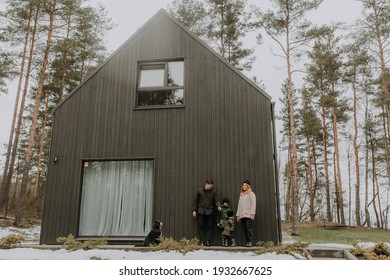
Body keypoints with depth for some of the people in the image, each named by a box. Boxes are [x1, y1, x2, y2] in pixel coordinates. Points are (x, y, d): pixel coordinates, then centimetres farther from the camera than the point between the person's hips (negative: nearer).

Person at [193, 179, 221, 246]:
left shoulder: (213, 192, 2)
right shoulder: (200, 191, 1)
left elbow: (216, 200, 0)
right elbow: (195, 201, 6)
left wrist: (218, 206, -21)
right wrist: (194, 210, 3)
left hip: (210, 212, 1)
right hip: (201, 211, 0)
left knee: (209, 227, 1)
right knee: (201, 226, 0)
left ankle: (207, 241, 7)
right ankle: (201, 241, 5)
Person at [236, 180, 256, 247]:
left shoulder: (251, 194, 2)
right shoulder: (241, 194, 21)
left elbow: (253, 204, -7)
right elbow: (239, 205, 20)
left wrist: (252, 213, -16)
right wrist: (238, 215, 14)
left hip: (248, 215, -6)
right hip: (242, 215, 6)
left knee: (249, 228, -10)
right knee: (245, 229, 4)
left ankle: (251, 242, -7)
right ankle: (247, 241, 8)